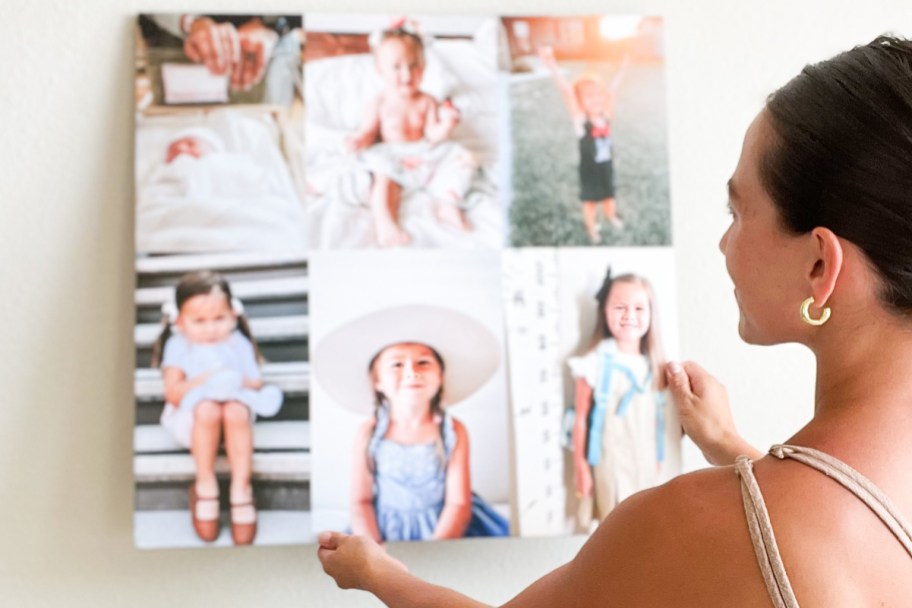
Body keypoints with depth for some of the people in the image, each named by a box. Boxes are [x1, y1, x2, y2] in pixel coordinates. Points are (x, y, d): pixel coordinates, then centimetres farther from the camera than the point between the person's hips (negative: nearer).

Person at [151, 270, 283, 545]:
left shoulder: (238, 344, 11)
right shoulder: (179, 346, 5)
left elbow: (257, 384, 6)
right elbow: (172, 393, -6)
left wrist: (243, 383, -16)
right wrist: (204, 381, -18)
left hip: (236, 404, 1)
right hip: (192, 416, -1)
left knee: (236, 411, -37)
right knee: (208, 410, -38)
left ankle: (241, 489, -31)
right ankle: (205, 485, -24)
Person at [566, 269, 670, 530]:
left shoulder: (652, 365, 6)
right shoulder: (597, 363, -10)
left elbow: (656, 417, 11)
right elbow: (581, 418, -8)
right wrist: (580, 464, -8)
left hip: (646, 461, 5)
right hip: (610, 460, -5)